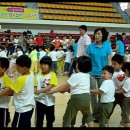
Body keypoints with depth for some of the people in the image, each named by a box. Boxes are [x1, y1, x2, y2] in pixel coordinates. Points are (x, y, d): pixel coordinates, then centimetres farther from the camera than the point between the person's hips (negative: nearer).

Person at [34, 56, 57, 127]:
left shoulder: (52, 74, -8)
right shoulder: (38, 75, 1)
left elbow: (50, 86, -18)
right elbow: (35, 86, 1)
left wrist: (40, 91, -29)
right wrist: (34, 91, -22)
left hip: (49, 101, -1)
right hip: (40, 100, 1)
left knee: (50, 120, 15)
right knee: (39, 120, 6)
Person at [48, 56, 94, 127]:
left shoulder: (76, 76, -14)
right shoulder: (87, 75, 10)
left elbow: (65, 86, -11)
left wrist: (53, 91, -3)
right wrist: (64, 89, 13)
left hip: (77, 98, -7)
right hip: (86, 97, 8)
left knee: (67, 118, 5)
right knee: (87, 115, 32)